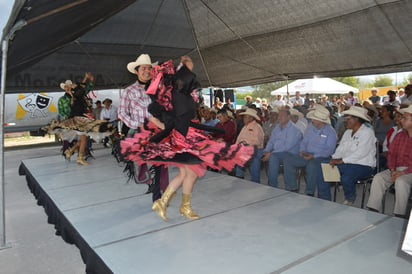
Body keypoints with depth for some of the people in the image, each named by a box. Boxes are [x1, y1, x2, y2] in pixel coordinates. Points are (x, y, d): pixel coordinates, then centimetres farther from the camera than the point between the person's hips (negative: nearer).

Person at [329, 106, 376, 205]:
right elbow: (340, 148, 11)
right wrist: (334, 159, -10)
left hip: (363, 165, -7)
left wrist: (341, 161, -23)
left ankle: (350, 199, -2)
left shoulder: (367, 132, -9)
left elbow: (360, 153, -20)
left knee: (346, 177, -33)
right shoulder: (347, 132, 17)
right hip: (346, 164, 7)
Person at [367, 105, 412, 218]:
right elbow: (392, 154, 12)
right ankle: (373, 211, -18)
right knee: (378, 178, -18)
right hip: (397, 169, 6)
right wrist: (392, 170, -5)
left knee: (401, 181, -34)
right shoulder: (399, 136, 13)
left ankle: (400, 215, -22)